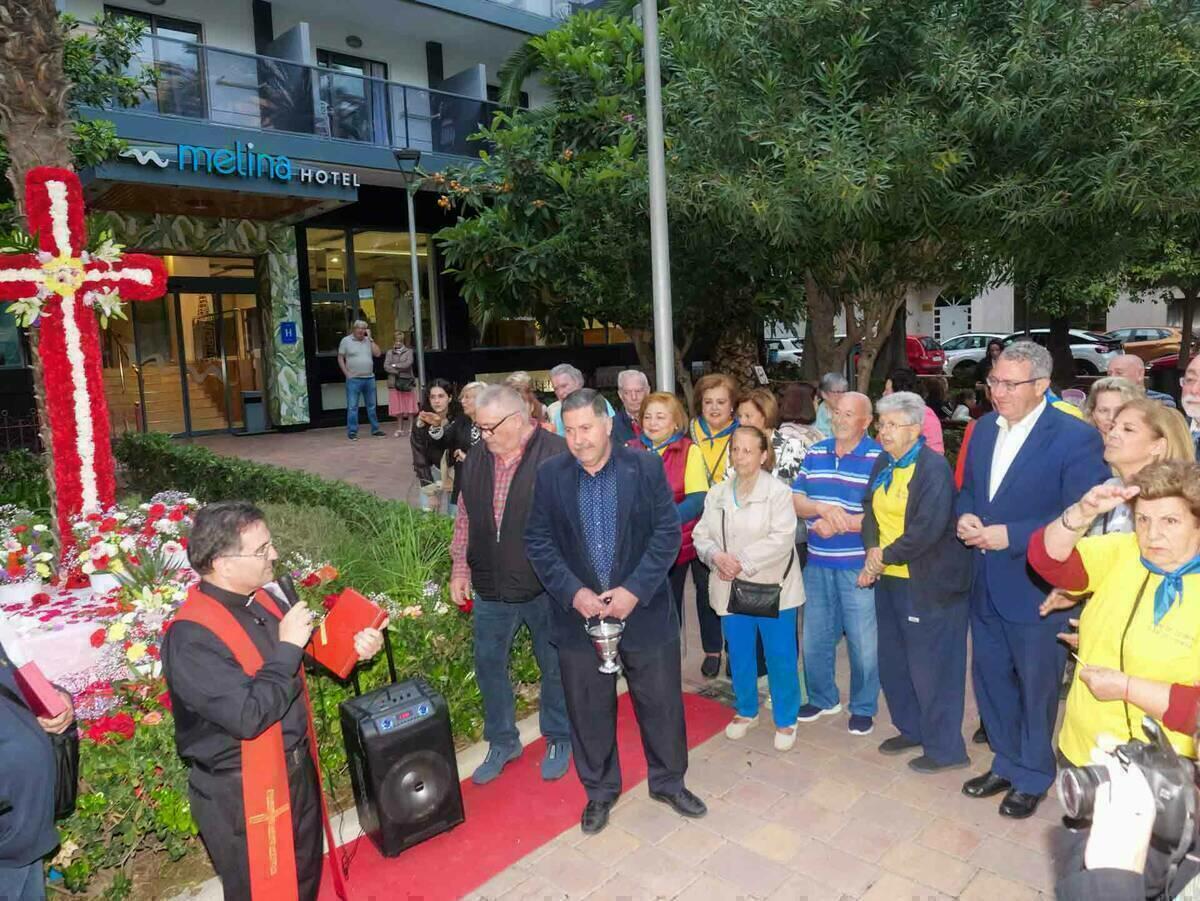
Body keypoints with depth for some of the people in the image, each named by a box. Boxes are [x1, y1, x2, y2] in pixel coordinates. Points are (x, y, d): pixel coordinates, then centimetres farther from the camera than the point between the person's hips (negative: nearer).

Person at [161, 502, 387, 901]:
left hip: (297, 767, 7)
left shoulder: (263, 601, -4)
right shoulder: (191, 638, -28)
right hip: (242, 791, -7)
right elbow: (248, 715, -34)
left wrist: (353, 645, -6)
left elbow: (310, 651, 12)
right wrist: (287, 647, -28)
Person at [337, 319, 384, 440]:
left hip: (369, 378, 4)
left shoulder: (368, 340, 9)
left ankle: (375, 429, 21)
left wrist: (370, 338, -3)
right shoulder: (346, 340, 0)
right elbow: (340, 358, 1)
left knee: (372, 406, 11)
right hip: (353, 379, -4)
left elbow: (377, 353, -2)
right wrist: (347, 373, -7)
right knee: (352, 407, -4)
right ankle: (352, 431, 1)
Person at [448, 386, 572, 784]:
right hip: (490, 587, 5)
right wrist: (460, 567, 10)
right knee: (489, 665, 15)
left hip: (546, 587, -4)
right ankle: (502, 741, 36)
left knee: (555, 666, 14)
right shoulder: (476, 459, 2)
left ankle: (558, 739, 36)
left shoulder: (557, 455, -16)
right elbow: (465, 518, 12)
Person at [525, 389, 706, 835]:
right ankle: (599, 790, 37)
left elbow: (668, 532, -8)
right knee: (589, 710, 14)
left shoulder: (646, 467, -7)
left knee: (661, 702, 13)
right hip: (578, 612, 1)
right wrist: (573, 592, -14)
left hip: (645, 610, -1)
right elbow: (538, 542, -2)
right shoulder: (550, 474, -3)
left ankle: (668, 781, 38)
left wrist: (635, 590, -16)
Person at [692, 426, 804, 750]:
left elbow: (781, 539, -17)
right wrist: (717, 556, -16)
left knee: (780, 657, 4)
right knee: (739, 656, 16)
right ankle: (746, 711, 36)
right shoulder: (716, 494, 7)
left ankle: (785, 720, 22)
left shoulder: (778, 491, -9)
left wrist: (743, 562, -21)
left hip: (772, 588, -4)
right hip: (731, 589, 4)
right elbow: (702, 536, 5)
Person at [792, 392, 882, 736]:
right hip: (817, 563, 5)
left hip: (859, 565, -5)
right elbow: (795, 500, 4)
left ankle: (863, 707, 27)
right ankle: (822, 698, 36)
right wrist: (823, 509, -16)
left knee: (863, 642, 6)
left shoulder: (880, 458, -9)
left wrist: (838, 525, -17)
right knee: (815, 638, 16)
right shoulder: (815, 453, 7)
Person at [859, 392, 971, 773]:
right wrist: (872, 550, -9)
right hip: (889, 580, 8)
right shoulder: (882, 464, 8)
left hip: (927, 584, -8)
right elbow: (870, 511, 8)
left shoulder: (934, 467, -16)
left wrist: (885, 557, -15)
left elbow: (928, 530, -23)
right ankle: (911, 729, 37)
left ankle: (945, 748, 19)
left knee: (930, 666, 2)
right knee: (893, 662, 18)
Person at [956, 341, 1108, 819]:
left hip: (1037, 588, -6)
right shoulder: (985, 427, 4)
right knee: (990, 678, 19)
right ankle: (1007, 763, 41)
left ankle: (1033, 777, 35)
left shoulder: (1076, 437, -17)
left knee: (1036, 687, 13)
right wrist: (965, 515, -7)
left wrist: (1011, 536, -24)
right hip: (987, 584, 6)